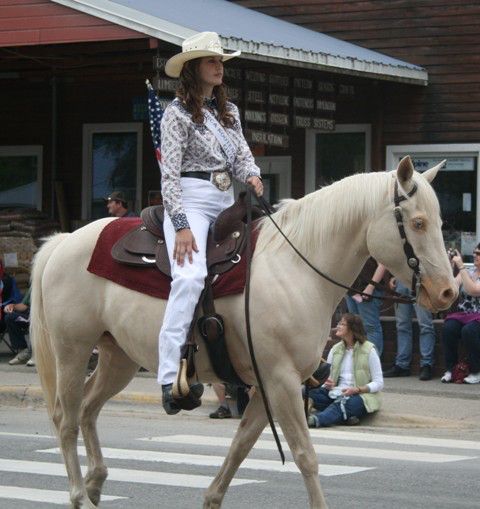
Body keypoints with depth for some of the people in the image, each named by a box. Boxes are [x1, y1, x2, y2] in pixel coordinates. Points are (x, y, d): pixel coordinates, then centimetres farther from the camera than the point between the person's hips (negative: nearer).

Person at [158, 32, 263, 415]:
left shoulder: (229, 111, 18)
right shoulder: (178, 113, -3)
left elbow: (242, 154, 17)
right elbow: (169, 173, -10)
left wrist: (252, 175, -8)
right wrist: (181, 225, -20)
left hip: (227, 201, 9)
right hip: (191, 200, -8)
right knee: (191, 276, -29)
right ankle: (171, 378, -36)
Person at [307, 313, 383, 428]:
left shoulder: (369, 350, -2)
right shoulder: (335, 349, 15)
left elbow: (378, 383, -4)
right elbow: (327, 378, 14)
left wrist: (357, 390, -20)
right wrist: (327, 384, -11)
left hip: (361, 395, -5)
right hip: (336, 394, 5)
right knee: (310, 393, -25)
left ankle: (316, 420, -68)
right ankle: (345, 415, -39)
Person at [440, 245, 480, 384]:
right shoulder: (467, 272, 13)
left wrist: (461, 267, -20)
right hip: (462, 315, 4)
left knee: (468, 330, -36)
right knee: (448, 328, -29)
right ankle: (450, 370, -15)